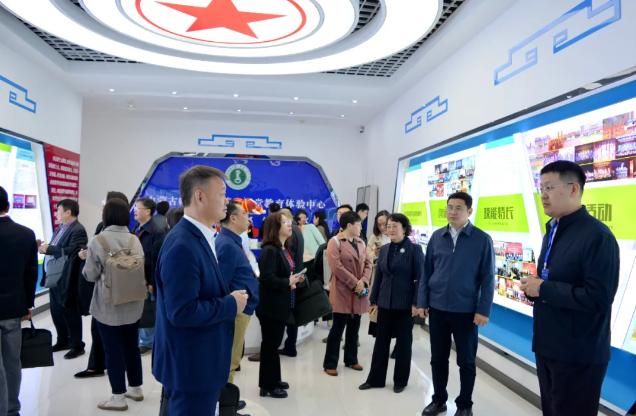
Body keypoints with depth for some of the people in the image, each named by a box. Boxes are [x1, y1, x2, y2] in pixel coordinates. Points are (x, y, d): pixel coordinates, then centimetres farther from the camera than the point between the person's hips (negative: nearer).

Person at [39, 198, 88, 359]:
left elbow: (71, 252, -29)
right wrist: (45, 247, -3)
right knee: (56, 312, 18)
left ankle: (77, 346, 15)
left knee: (70, 313, 2)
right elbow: (56, 249, 15)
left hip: (66, 281, -9)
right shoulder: (61, 228, 14)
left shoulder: (78, 230, -17)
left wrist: (49, 248, -22)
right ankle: (63, 341, 33)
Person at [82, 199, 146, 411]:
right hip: (133, 304, 4)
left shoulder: (97, 241, -13)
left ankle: (118, 397, 14)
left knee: (113, 349, 5)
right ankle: (136, 388, 29)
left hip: (108, 305, -4)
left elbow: (90, 275, -9)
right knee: (131, 346, 16)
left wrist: (87, 259, 9)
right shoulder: (134, 240, -1)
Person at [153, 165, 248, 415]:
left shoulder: (199, 237, 7)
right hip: (190, 366, -10)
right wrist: (231, 305, -18)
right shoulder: (182, 246, -24)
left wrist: (229, 297, -2)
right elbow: (182, 312, -29)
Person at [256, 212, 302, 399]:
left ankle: (274, 379, 32)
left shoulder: (284, 249, 10)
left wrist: (293, 280, 1)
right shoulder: (269, 251, -19)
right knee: (270, 344, 3)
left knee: (274, 343, 19)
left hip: (280, 305, 9)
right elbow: (267, 278, -27)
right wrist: (288, 283, -17)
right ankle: (267, 385, 16)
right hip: (270, 306, -9)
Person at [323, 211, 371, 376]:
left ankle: (351, 359, 29)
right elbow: (337, 267, -18)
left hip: (359, 292, 7)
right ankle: (330, 363, 11)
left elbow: (368, 263, 9)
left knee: (354, 328, 15)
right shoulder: (335, 242, -10)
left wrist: (363, 281, -9)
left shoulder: (361, 242, 12)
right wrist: (355, 283, -17)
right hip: (342, 292, -7)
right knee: (338, 328, 0)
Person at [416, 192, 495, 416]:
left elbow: (487, 278, -6)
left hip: (466, 310, -3)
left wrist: (483, 310, -9)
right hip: (437, 308, 3)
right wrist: (422, 302, 4)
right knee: (438, 358, 14)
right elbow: (427, 271, 7)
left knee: (466, 361, 11)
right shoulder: (437, 236, 3)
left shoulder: (482, 239, -6)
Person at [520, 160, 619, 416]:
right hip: (547, 346, 9)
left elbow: (598, 298, -26)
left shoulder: (597, 236, -19)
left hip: (579, 355, -9)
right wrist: (534, 287, -2)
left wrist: (543, 289, -21)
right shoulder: (552, 232, 11)